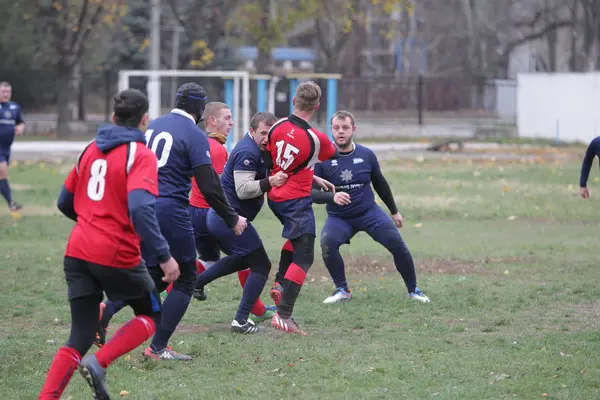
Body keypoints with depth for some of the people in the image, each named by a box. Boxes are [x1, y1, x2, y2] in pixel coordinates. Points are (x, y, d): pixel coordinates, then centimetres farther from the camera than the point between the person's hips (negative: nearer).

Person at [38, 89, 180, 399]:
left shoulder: (91, 150, 12)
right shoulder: (140, 155, -9)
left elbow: (65, 202, 18)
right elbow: (140, 208, -24)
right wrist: (164, 255, -23)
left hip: (78, 252, 6)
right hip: (117, 255, -6)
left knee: (79, 338, 8)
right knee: (151, 316, 18)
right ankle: (99, 363, -4)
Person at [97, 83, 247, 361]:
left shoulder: (153, 126, 13)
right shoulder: (195, 136, -8)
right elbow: (209, 187, -11)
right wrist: (233, 220, 0)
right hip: (170, 212, -7)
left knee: (157, 277, 19)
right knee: (185, 280, 8)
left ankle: (106, 310, -2)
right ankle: (158, 348, 4)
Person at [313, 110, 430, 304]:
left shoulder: (366, 155, -2)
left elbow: (380, 184, 13)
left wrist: (394, 211, 20)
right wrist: (332, 196, -32)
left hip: (369, 212, 1)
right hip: (338, 218, -1)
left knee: (398, 245, -12)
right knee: (327, 243, -29)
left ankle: (413, 290, 8)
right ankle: (342, 290, -9)